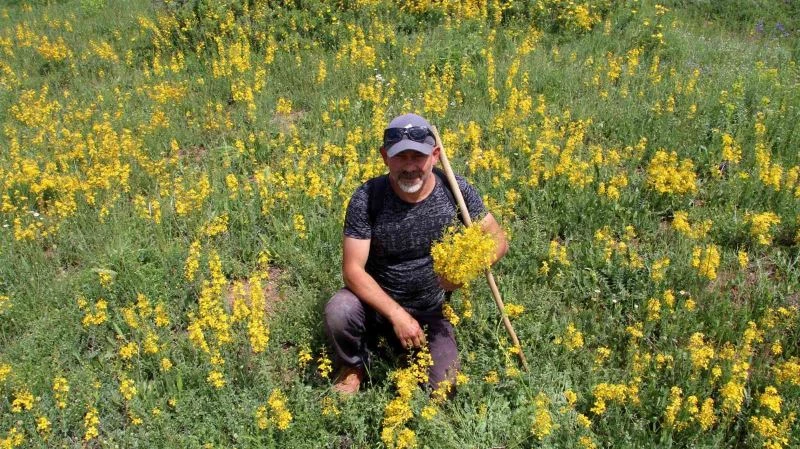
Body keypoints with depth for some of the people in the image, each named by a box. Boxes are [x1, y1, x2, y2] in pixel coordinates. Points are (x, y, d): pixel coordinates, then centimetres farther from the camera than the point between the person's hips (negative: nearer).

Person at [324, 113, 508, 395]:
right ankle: (353, 367, 3)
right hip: (378, 303, -1)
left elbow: (498, 241, -5)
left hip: (431, 312, 2)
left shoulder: (455, 190, -15)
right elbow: (353, 270, -20)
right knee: (337, 312, -32)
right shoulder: (366, 199, -20)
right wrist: (397, 314, -30)